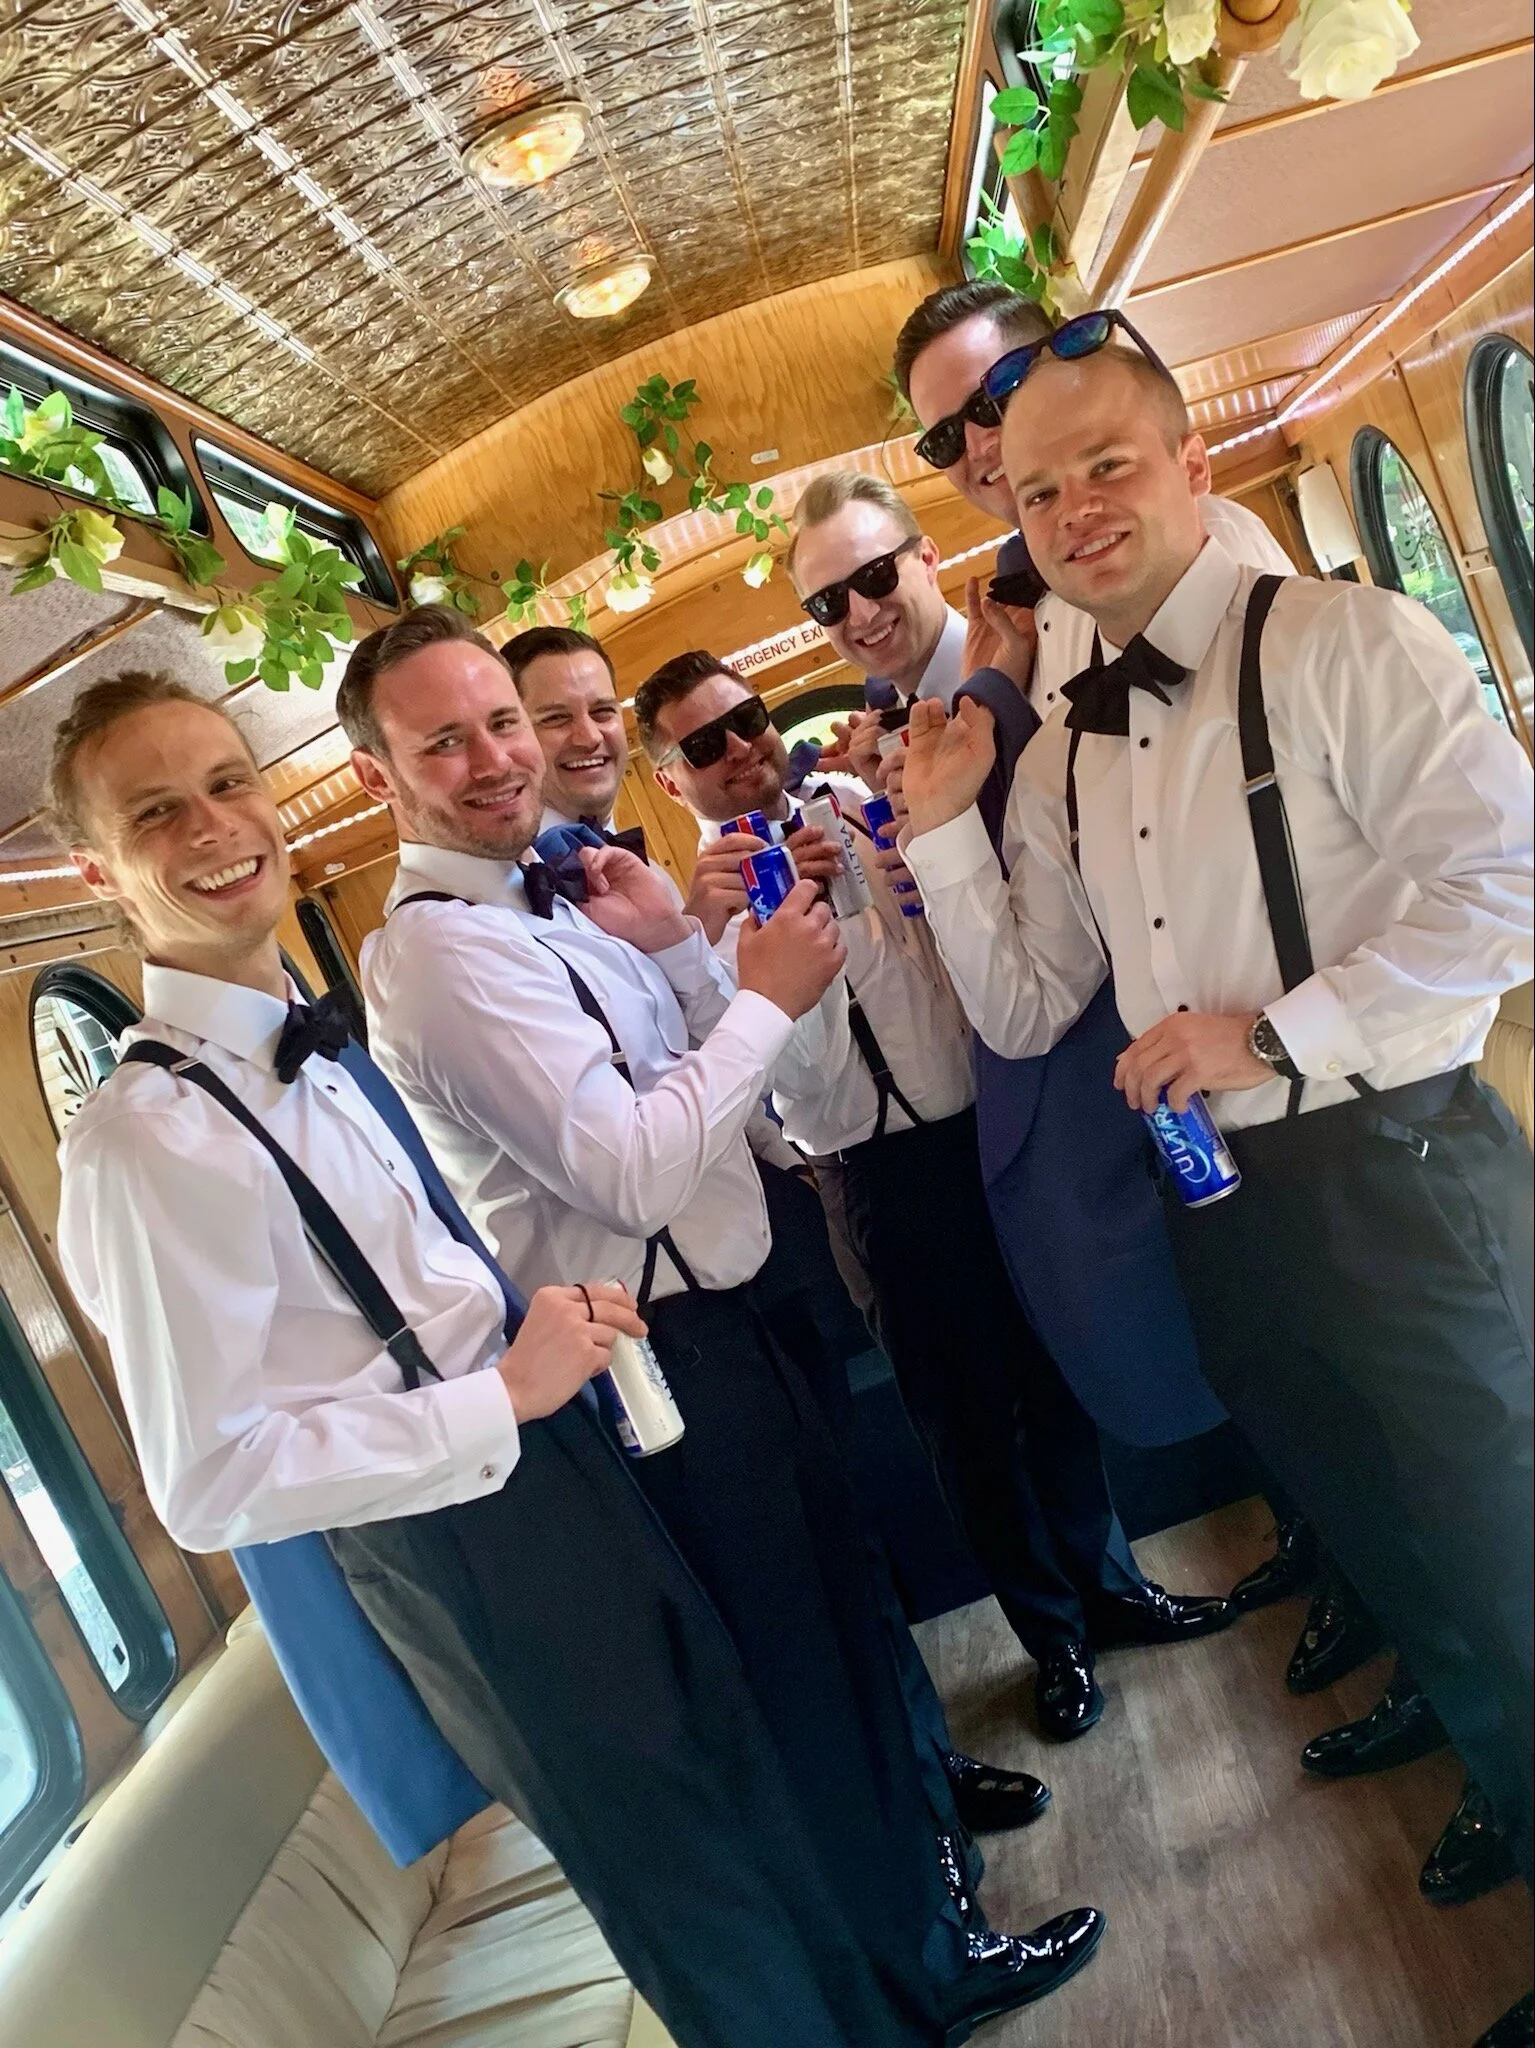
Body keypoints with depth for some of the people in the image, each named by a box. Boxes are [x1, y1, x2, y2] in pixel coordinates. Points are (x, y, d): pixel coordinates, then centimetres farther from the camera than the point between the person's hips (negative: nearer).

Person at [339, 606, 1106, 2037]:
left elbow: (706, 1070, 10)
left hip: (715, 1315, 9)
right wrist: (766, 997, -19)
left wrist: (670, 942, -6)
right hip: (663, 1362, -9)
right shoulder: (440, 952, -22)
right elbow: (636, 1172, -28)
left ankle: (909, 1796, 55)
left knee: (832, 1561, 27)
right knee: (793, 1651, 10)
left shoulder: (543, 901, 7)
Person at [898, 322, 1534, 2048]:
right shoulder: (1061, 754, 10)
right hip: (1223, 1208, 6)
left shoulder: (1337, 641, -8)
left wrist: (1279, 1031, -18)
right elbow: (1025, 1013, 8)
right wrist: (944, 826, -1)